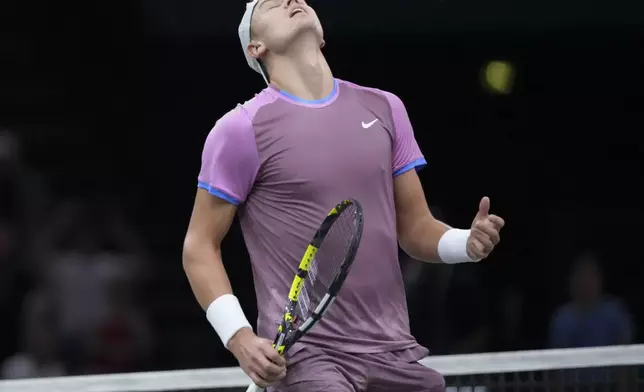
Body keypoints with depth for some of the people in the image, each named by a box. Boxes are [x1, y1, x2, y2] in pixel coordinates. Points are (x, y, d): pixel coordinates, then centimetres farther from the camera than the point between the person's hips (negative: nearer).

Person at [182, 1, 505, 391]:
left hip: (393, 353, 5)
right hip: (303, 355, -5)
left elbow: (414, 228, 16)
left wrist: (468, 243, -6)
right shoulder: (241, 130, -2)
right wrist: (239, 336, -12)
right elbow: (200, 245, 1)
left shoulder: (384, 108, 12)